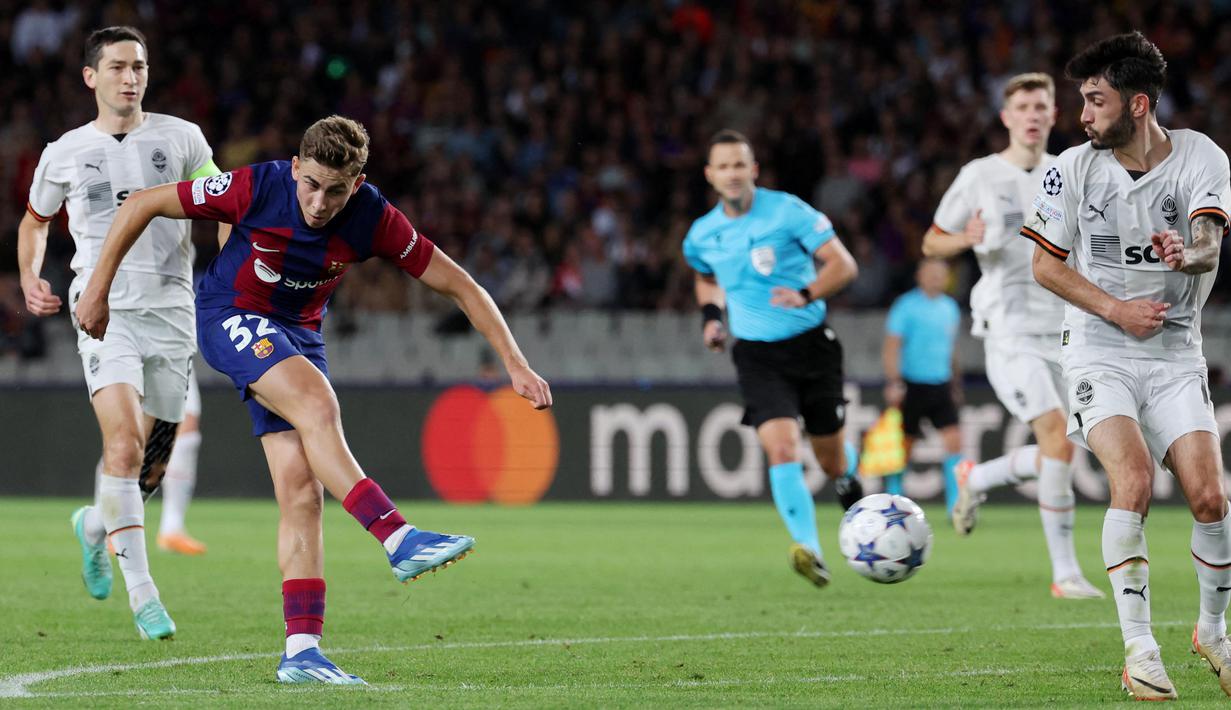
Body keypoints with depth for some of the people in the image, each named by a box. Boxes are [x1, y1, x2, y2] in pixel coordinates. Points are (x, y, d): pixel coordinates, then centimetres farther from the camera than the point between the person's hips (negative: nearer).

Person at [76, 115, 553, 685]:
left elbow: (460, 286, -9)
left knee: (302, 487, -10)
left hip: (298, 335, 4)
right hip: (231, 317, -4)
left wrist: (515, 363, -14)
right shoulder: (256, 188, -24)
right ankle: (398, 539, -37)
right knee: (317, 404, -32)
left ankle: (301, 650, -12)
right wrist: (98, 290, -9)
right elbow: (141, 205, -12)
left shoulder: (374, 219, -17)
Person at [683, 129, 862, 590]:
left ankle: (854, 496, 47)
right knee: (782, 448, -22)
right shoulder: (702, 236, 4)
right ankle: (810, 550, -29)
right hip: (757, 356, 1)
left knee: (831, 459, 10)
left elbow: (843, 264, -11)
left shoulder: (788, 211, -9)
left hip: (811, 344, -1)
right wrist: (711, 314, 7)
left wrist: (807, 293, -28)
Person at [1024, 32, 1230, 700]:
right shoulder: (1074, 167, -2)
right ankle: (1139, 648, -17)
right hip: (1098, 351, -1)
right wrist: (1116, 309, -9)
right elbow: (1045, 264, 4)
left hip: (1176, 354, 1)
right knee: (1132, 480, -23)